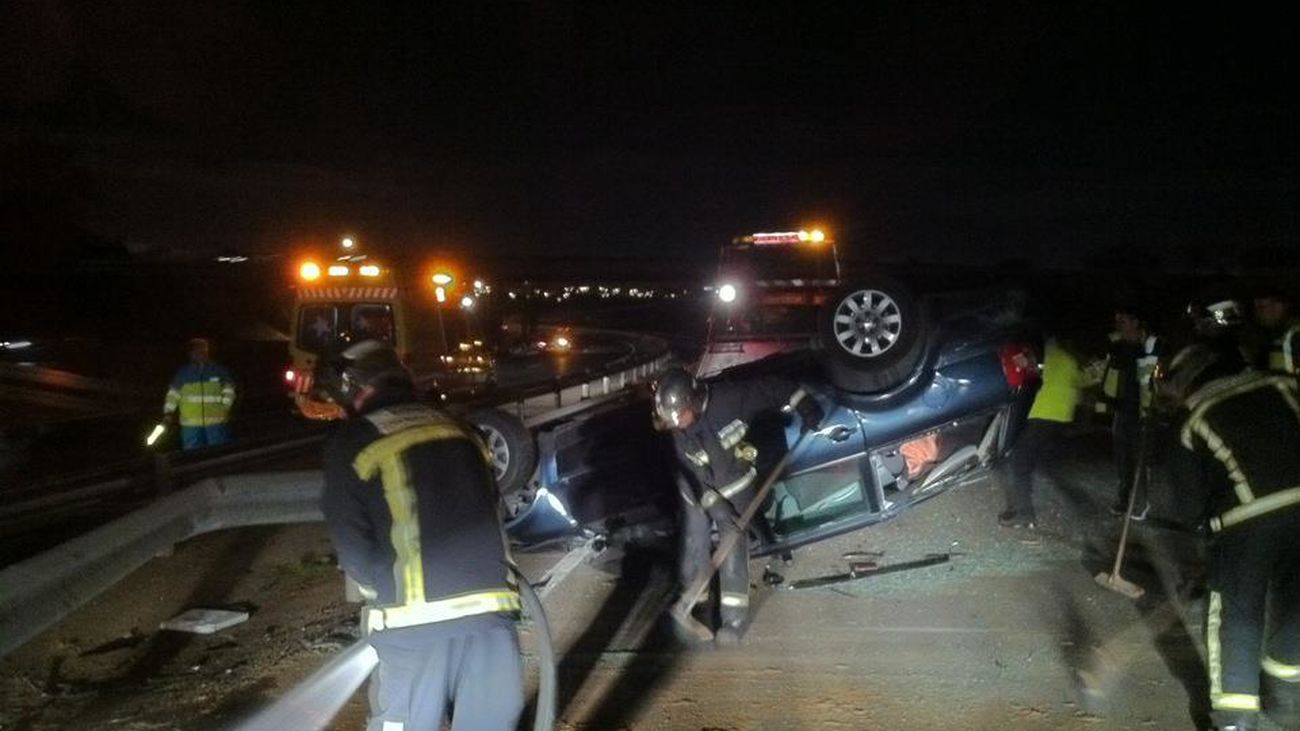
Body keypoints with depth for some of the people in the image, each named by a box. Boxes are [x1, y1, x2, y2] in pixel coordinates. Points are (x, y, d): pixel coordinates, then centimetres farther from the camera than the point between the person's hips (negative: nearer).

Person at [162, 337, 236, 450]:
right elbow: (173, 393, 13)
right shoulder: (183, 372, 12)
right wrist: (168, 411, 3)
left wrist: (226, 407, -2)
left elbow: (228, 390, 9)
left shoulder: (219, 370, 9)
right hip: (190, 424, 1)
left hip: (216, 421, -1)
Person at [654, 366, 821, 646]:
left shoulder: (730, 398, -29)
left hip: (735, 488, -2)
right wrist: (718, 508, -25)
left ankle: (734, 619, 2)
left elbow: (770, 388, -15)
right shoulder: (677, 431, -23)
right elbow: (695, 478, -21)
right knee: (693, 548, 8)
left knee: (732, 549, -6)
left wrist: (804, 405, -19)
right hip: (697, 490, 2)